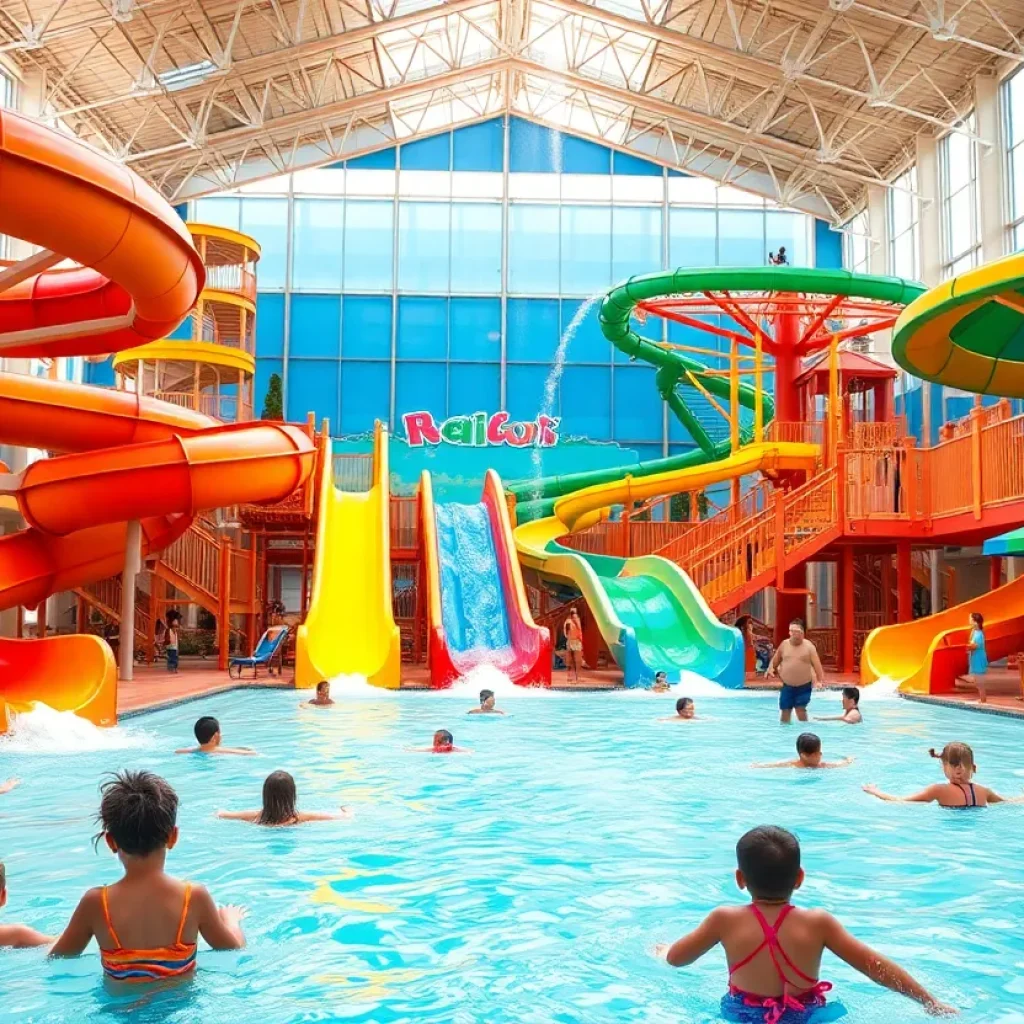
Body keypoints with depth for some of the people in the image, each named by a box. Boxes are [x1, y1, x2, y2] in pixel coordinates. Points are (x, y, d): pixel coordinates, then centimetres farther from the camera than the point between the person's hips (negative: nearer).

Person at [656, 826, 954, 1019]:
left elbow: (675, 958, 3)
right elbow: (876, 966, -8)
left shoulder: (725, 920, -10)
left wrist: (662, 949, 27)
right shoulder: (818, 923, -12)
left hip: (743, 1015, 0)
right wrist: (932, 1003, 2)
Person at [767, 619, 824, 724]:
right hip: (787, 686, 3)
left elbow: (816, 664, -16)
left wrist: (819, 681, -29)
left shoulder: (809, 646, -9)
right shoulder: (784, 644, 2)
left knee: (801, 709, -9)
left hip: (804, 686, -3)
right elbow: (775, 660, 12)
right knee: (785, 710, 7)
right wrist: (770, 669, -8)